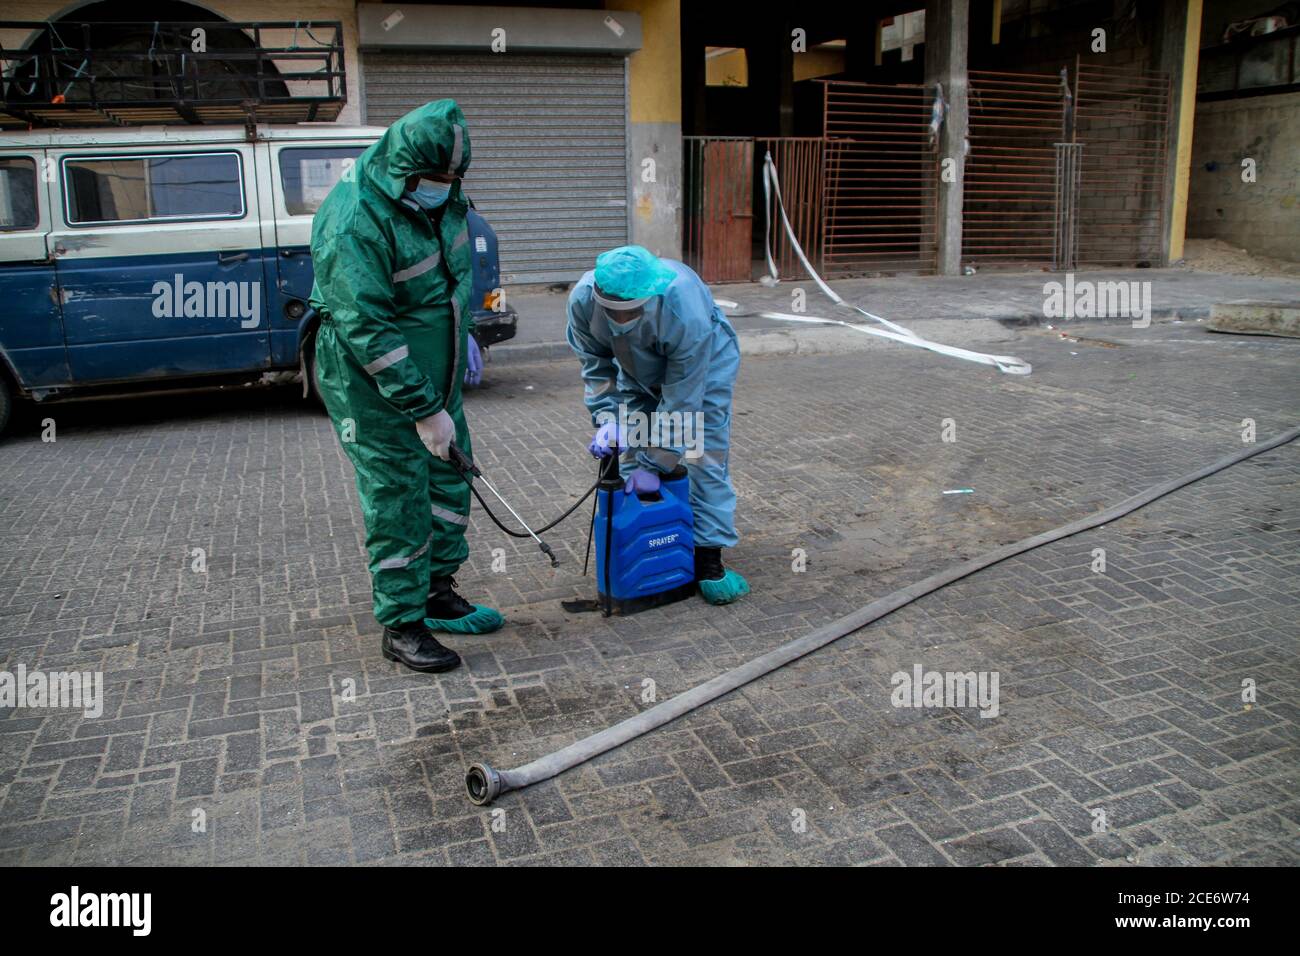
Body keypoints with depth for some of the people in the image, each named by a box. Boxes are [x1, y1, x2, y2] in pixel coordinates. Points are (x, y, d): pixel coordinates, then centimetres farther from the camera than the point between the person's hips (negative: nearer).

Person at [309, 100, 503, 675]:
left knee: (448, 482, 15)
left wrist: (461, 333, 20)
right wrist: (424, 411, -26)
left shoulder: (440, 194, 0)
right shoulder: (355, 223, -26)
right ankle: (402, 626, 11)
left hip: (436, 373, 8)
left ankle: (437, 592, 33)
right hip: (375, 384, -8)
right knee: (397, 501, -2)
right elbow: (369, 331, -27)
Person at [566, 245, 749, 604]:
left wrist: (655, 465, -30)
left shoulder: (687, 311, -44)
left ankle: (709, 559, -6)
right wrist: (607, 419, -26)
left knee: (705, 458, -12)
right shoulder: (582, 299, -31)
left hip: (705, 361, -4)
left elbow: (680, 399, -35)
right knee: (631, 455, 1)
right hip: (638, 369, 5)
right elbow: (596, 366, -13)